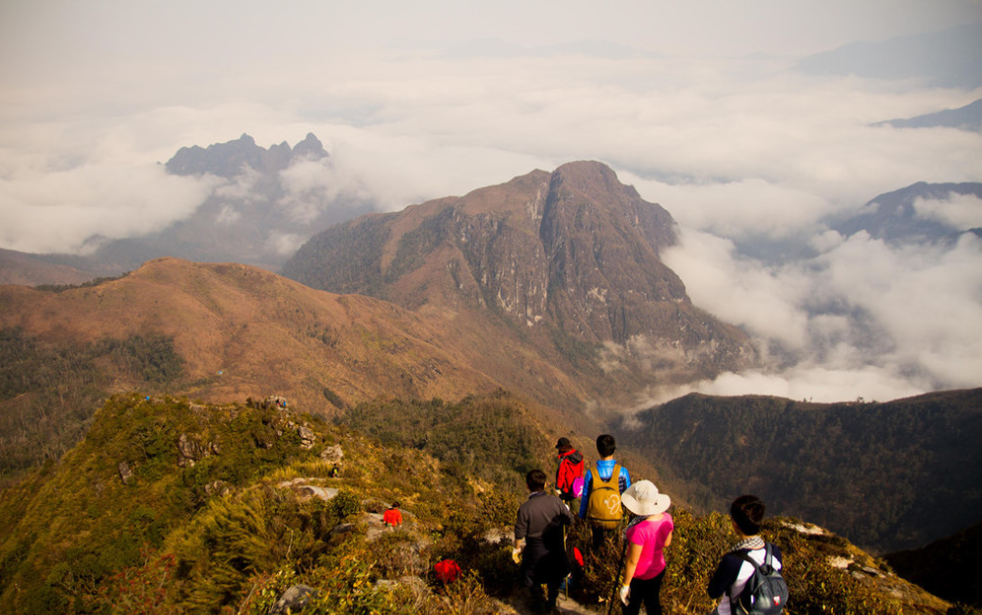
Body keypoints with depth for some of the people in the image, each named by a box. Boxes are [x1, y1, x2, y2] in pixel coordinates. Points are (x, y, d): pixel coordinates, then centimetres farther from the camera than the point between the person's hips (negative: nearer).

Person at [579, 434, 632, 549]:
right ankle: (609, 532, 29)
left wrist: (582, 516, 11)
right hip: (615, 520, -1)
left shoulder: (591, 473, -18)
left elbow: (585, 497, -6)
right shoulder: (622, 472, -19)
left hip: (595, 519, 1)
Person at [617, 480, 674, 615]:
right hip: (659, 570, 6)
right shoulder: (666, 518, -16)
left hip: (639, 577, -6)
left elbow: (632, 561, -27)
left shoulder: (639, 530, -38)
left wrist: (625, 585, -14)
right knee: (653, 604, 27)